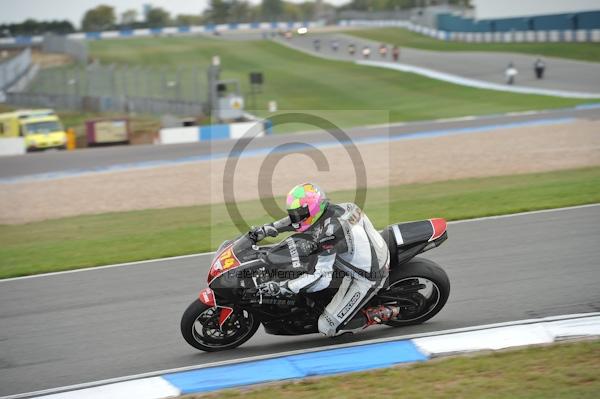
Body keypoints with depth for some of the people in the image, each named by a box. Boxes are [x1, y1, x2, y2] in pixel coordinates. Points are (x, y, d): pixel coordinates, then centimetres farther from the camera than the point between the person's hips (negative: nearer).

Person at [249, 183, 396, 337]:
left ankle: (384, 313, -2)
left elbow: (320, 277, -33)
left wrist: (281, 288, -33)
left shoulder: (327, 232, -30)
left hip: (367, 278, -9)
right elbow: (295, 220, 16)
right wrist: (265, 229, 12)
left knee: (328, 327, -8)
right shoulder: (328, 209, -3)